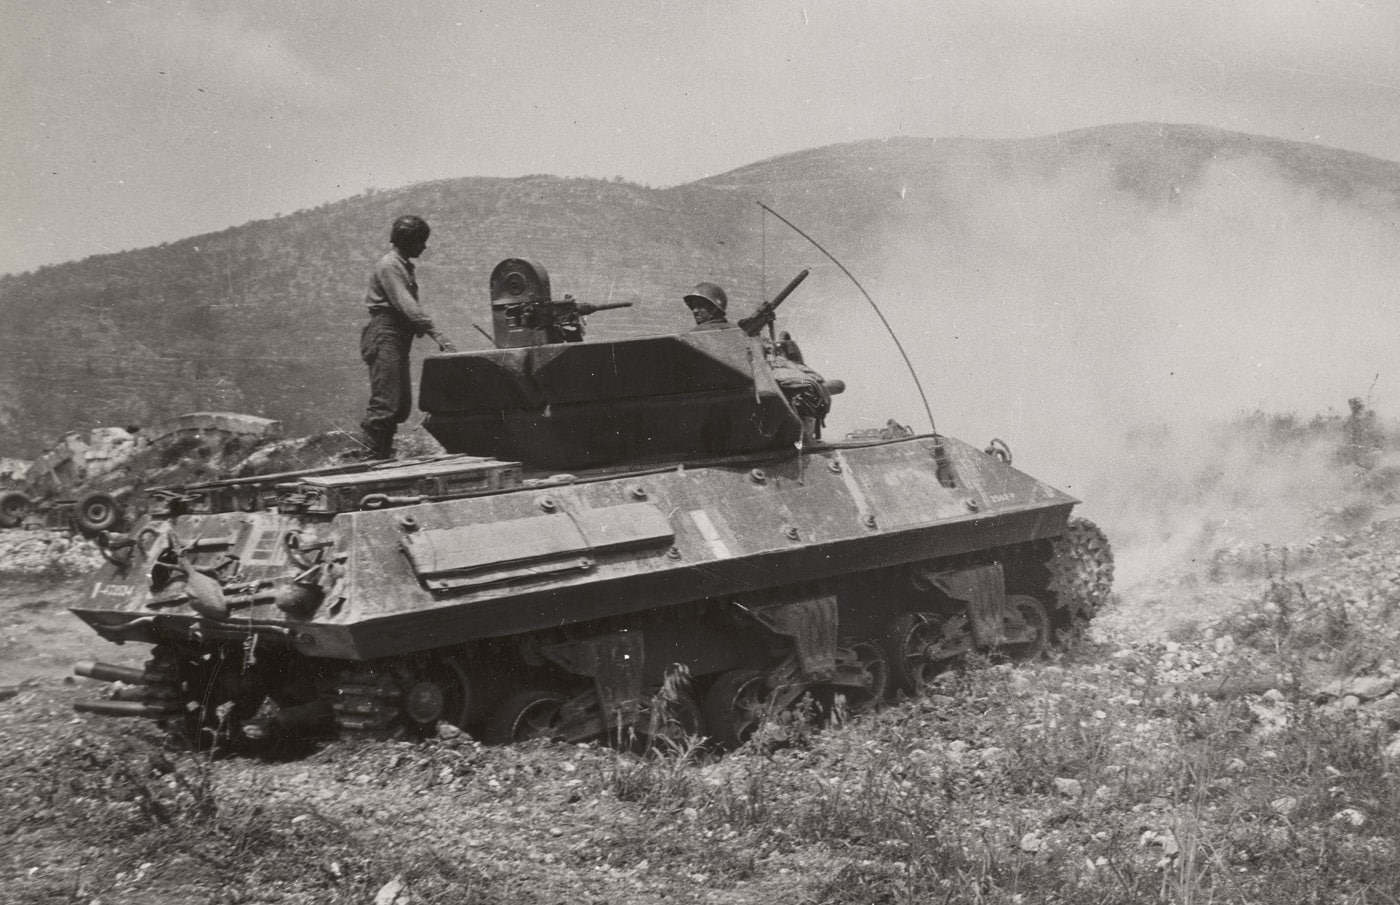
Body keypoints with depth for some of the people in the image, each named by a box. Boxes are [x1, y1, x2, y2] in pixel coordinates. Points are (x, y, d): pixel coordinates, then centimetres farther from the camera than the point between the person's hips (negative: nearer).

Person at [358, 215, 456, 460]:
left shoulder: (404, 266, 20)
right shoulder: (389, 266, -11)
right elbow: (406, 306, -22)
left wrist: (422, 328, 1)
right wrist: (437, 335, -27)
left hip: (399, 338, 10)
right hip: (385, 337, -10)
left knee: (402, 405, 9)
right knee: (384, 403, -13)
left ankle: (384, 456, 14)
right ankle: (373, 456, -12)